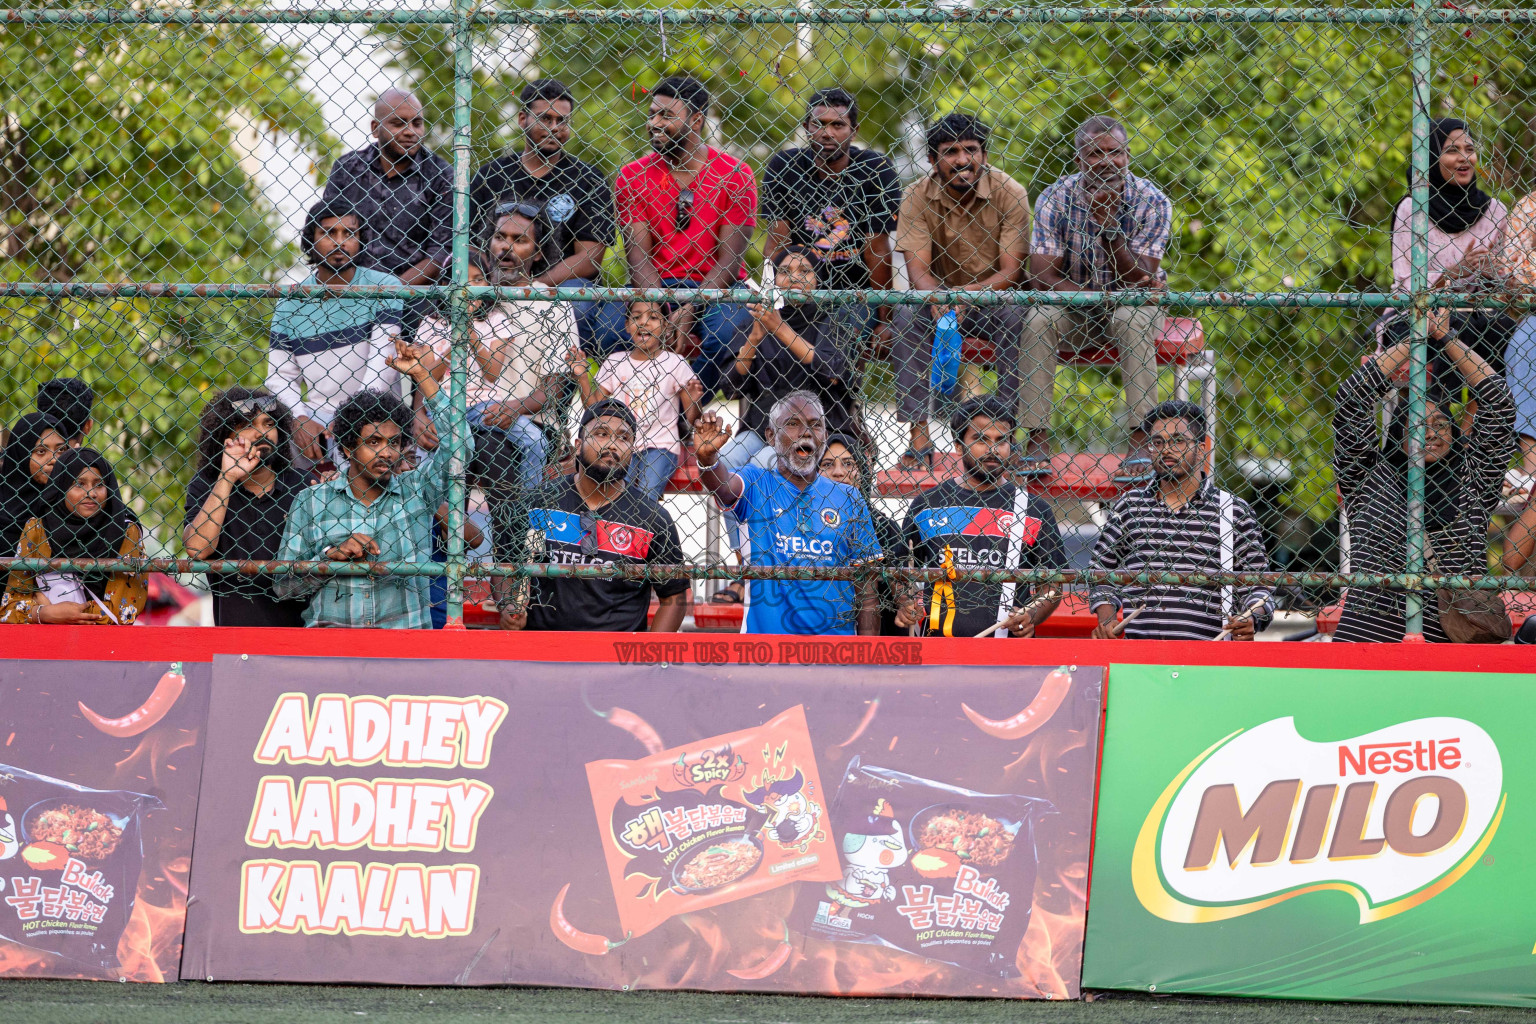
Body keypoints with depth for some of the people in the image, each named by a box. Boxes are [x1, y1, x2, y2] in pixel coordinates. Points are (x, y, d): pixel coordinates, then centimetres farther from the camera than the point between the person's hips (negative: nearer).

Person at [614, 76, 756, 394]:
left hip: (717, 289, -1)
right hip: (659, 288, 2)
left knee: (723, 332, -35)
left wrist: (692, 309, -22)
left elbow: (728, 260, -6)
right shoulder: (633, 177, 6)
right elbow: (640, 257, -2)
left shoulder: (736, 176, 0)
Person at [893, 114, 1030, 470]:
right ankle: (919, 436, -29)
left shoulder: (1009, 194, -14)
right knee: (907, 315, -29)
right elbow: (917, 266, -16)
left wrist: (969, 292, -38)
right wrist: (936, 296, -40)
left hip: (995, 299, -2)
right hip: (940, 297, 2)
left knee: (1015, 317, -34)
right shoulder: (919, 196, -9)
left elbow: (1012, 270, -18)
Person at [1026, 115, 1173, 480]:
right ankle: (1038, 441, -26)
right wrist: (1096, 297, -32)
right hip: (1074, 312, 1)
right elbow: (1041, 276, -16)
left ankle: (1140, 442, -35)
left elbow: (1141, 282, -21)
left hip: (1132, 305, -1)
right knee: (1039, 319, -29)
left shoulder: (1151, 201, -14)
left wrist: (1109, 226, -33)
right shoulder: (1055, 199, -11)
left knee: (1132, 319, -35)